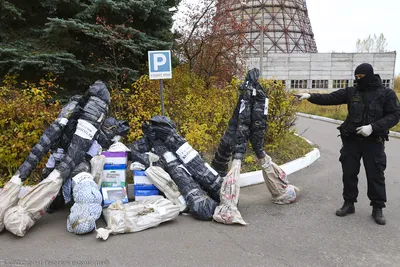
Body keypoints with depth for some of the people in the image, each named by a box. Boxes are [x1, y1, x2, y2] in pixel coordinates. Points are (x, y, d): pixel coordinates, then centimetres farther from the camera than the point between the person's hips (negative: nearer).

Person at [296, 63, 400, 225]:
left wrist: (373, 127, -21)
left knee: (375, 175, 5)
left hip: (374, 142, -3)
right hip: (351, 140, 3)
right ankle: (349, 203, 24)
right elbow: (330, 98, -2)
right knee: (349, 173, 8)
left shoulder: (386, 94, -4)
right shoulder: (351, 92, 4)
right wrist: (310, 96, -16)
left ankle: (377, 208, 20)